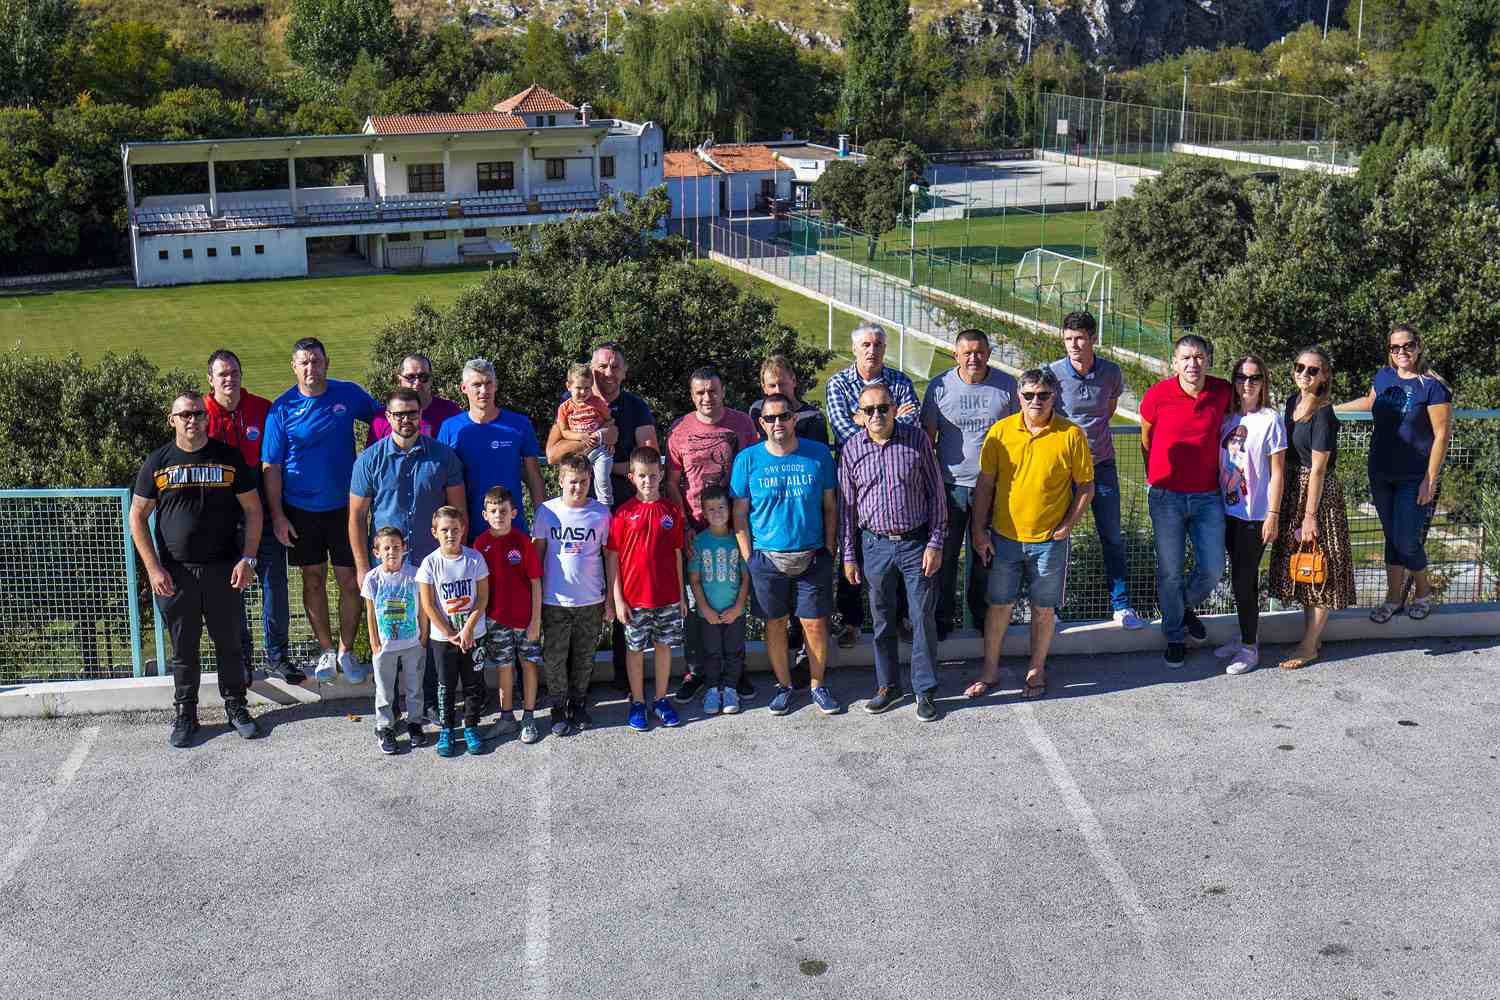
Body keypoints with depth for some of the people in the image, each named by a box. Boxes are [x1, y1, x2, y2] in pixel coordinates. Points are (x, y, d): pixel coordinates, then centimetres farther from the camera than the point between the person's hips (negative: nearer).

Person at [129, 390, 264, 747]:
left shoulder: (229, 457, 2)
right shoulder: (157, 462, 2)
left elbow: (252, 510, 4)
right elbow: (137, 517, 4)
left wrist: (247, 559, -5)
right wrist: (154, 569, -5)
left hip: (223, 570, 0)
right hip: (175, 572, 0)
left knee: (229, 642, 8)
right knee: (183, 648, 8)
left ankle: (236, 706, 22)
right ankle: (184, 714, 20)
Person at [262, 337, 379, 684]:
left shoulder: (349, 394, -3)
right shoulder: (283, 407, -6)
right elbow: (271, 466, -4)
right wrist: (277, 515, -9)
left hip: (343, 505, 0)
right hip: (300, 509, 0)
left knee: (351, 581, 1)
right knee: (313, 580, 10)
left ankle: (347, 650, 17)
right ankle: (326, 649, 24)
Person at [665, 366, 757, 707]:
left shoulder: (742, 423, 1)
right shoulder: (679, 430, 0)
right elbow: (672, 483, 2)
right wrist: (683, 525, -7)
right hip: (695, 529, 0)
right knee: (693, 600, 4)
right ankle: (695, 670, 15)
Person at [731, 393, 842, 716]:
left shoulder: (819, 455, 0)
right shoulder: (748, 459, -2)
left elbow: (830, 507, 6)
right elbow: (740, 514, 1)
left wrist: (829, 550, 1)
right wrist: (748, 558, -4)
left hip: (812, 557, 0)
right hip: (767, 557, 0)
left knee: (815, 623, 2)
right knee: (775, 623, 10)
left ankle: (818, 685, 20)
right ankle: (783, 685, 26)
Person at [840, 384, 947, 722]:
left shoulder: (917, 439, -4)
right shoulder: (851, 449, 1)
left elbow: (936, 492, 0)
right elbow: (846, 505, 6)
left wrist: (936, 543, -5)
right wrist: (848, 555, 5)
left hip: (917, 543, -2)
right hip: (875, 544, 2)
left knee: (923, 618, 1)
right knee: (882, 621, 11)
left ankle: (925, 691, 12)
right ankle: (888, 686, 25)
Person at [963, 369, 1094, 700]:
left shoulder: (1071, 435, -8)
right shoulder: (1001, 432, -3)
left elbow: (1086, 486, 0)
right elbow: (984, 484, 2)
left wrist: (1067, 524, -9)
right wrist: (979, 531, 0)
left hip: (1050, 540, -1)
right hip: (1004, 537, 1)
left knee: (1044, 608, 10)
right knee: (999, 605, 10)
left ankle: (1036, 671, 27)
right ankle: (990, 672, 24)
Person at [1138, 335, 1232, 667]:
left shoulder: (1222, 392, -3)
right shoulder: (1157, 395, -10)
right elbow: (1146, 439, 8)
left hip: (1207, 496, 2)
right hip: (1167, 496, -2)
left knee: (1212, 570, 3)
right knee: (1170, 571, 4)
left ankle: (1185, 606, 35)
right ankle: (1174, 636, 24)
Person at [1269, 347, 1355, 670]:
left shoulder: (1323, 414, -18)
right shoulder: (1294, 402, 6)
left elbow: (1318, 469, -19)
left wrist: (1310, 516, -19)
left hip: (1319, 494, -9)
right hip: (1293, 491, 9)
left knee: (1317, 570, 2)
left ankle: (1309, 646, 9)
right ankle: (1313, 635, 28)